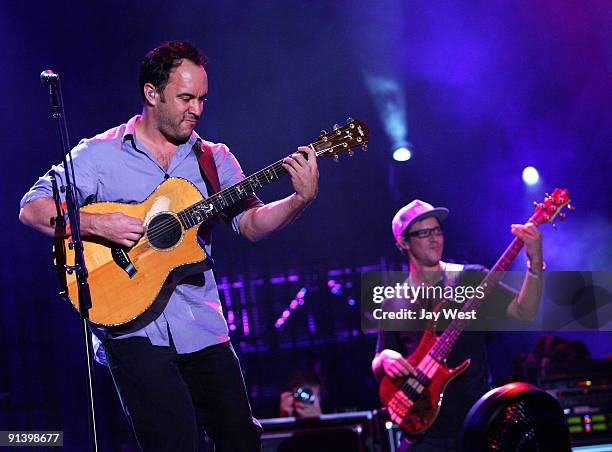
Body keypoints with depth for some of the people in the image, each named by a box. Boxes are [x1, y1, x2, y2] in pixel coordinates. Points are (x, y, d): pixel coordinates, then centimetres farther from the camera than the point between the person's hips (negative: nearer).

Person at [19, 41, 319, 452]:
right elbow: (32, 208, -6)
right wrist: (97, 224, -21)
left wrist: (301, 199, -15)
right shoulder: (101, 154, -1)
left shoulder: (215, 159, 11)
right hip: (136, 330, -4)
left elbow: (252, 224, 3)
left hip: (204, 329, 5)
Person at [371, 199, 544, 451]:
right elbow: (378, 372, 14)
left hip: (478, 419, -1)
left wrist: (535, 263, -21)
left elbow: (524, 312, -7)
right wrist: (385, 358, -10)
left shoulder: (470, 279, 4)